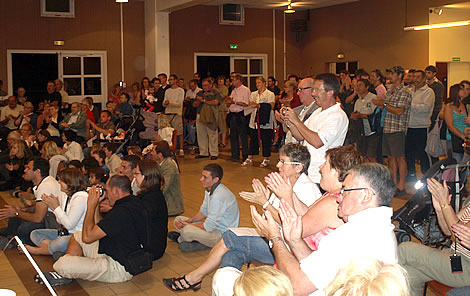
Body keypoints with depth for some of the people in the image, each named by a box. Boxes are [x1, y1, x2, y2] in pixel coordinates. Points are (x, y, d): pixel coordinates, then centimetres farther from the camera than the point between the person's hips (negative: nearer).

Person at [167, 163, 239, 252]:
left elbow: (208, 227, -26)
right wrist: (190, 220, -3)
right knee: (178, 219, 10)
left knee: (187, 230, -32)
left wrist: (188, 224, -12)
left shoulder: (219, 196, -29)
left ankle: (180, 239, 1)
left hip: (223, 234, -11)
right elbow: (204, 211, 16)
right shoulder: (209, 189, 3)